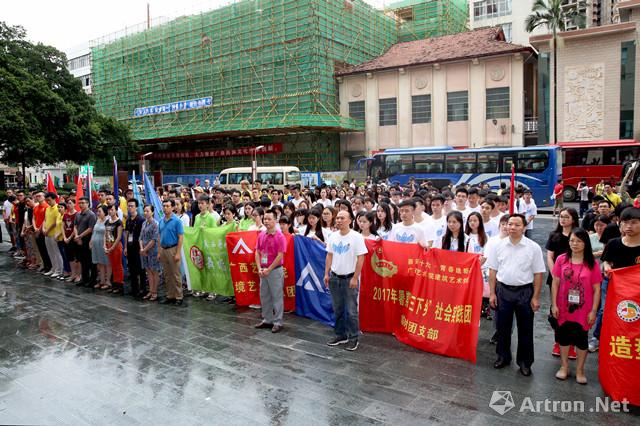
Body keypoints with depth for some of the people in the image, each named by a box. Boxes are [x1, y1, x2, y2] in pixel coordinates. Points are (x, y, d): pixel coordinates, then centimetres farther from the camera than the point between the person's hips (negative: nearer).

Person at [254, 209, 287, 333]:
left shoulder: (280, 236, -12)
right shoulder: (261, 235, 7)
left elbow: (280, 256, -15)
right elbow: (257, 253, 8)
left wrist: (268, 269, -14)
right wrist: (259, 268, -4)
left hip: (275, 270, -6)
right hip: (263, 271, 7)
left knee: (277, 297, 1)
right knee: (264, 296, 14)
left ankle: (278, 322, 9)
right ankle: (267, 320, 27)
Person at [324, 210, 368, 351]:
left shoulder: (356, 237, -10)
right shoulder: (333, 236, 5)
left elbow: (360, 258, -11)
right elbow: (329, 255, 12)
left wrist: (355, 278, -14)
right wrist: (326, 274, 6)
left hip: (350, 278, -5)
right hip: (334, 277, 5)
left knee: (351, 311, 0)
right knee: (338, 309, 13)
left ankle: (353, 338, 14)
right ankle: (340, 335, 27)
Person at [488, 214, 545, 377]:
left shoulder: (533, 247, -6)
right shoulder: (498, 245, 0)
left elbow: (538, 274, -4)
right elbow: (493, 270, 5)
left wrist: (535, 297, -6)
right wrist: (492, 293, 2)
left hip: (525, 291, -2)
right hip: (503, 290, 2)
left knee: (525, 328, 8)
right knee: (503, 326, 12)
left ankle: (525, 361, 23)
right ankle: (503, 356, 29)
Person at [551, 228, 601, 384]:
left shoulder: (592, 263, -8)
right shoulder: (561, 259, -6)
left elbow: (596, 289, -4)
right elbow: (555, 283, -1)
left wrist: (593, 311, -6)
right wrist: (554, 305, -3)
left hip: (583, 310, -1)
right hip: (564, 308, 1)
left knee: (581, 339, 11)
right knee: (563, 336, 14)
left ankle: (580, 370, 29)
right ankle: (564, 366, 32)